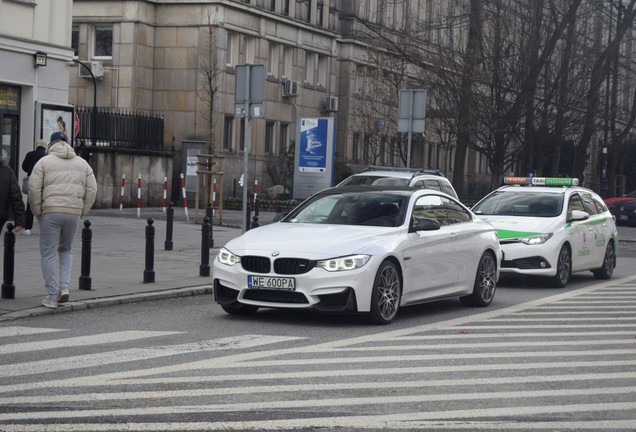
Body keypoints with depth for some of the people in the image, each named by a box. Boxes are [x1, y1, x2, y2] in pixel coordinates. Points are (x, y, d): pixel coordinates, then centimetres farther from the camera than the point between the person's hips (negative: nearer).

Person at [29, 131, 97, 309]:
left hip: (50, 213, -3)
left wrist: (37, 212, 3)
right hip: (73, 213, 3)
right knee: (66, 250, 22)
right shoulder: (82, 163, 12)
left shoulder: (44, 162, 1)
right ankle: (64, 287, 6)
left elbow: (34, 188, -7)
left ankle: (52, 297, 2)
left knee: (49, 254, 4)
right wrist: (82, 212, 11)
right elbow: (91, 190, 6)